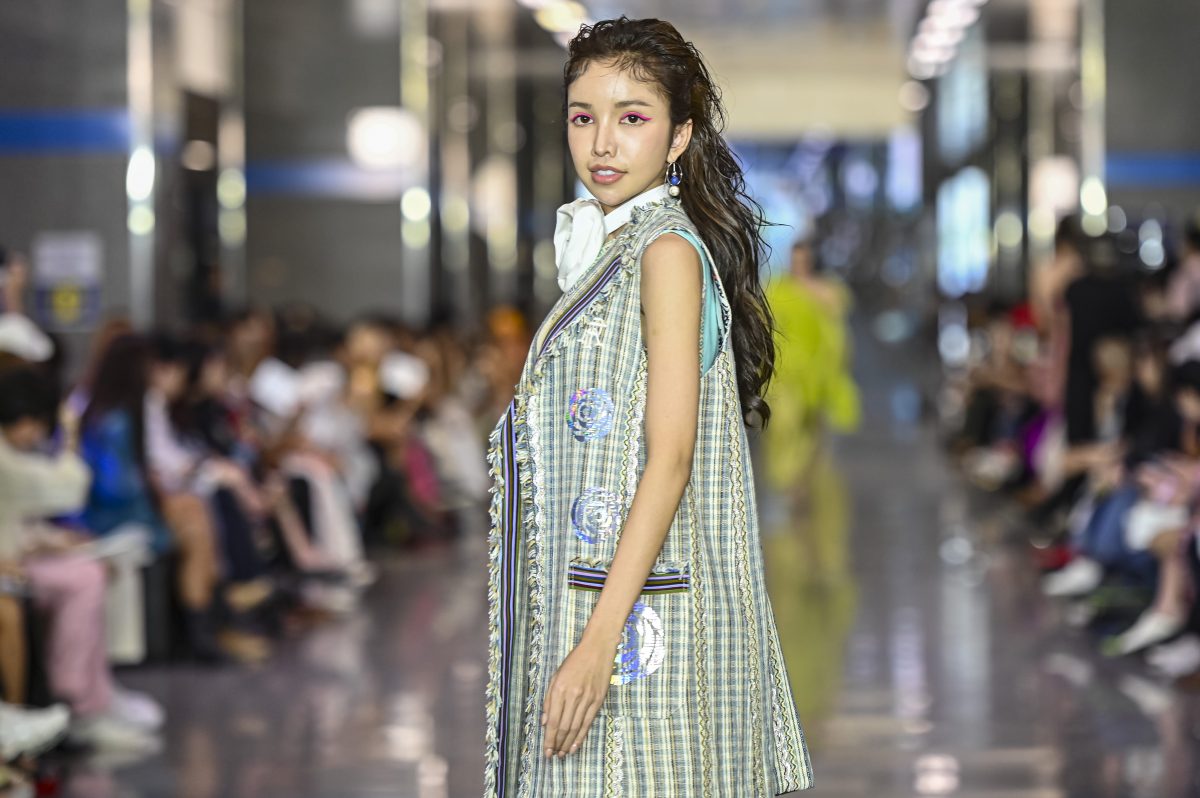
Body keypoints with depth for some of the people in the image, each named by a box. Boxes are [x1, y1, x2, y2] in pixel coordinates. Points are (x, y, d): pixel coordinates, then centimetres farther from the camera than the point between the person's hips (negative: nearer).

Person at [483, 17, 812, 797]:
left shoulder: (668, 250, -12)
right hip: (593, 591, 9)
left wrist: (600, 637, -25)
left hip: (643, 607, -9)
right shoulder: (612, 248, 15)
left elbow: (671, 456, -19)